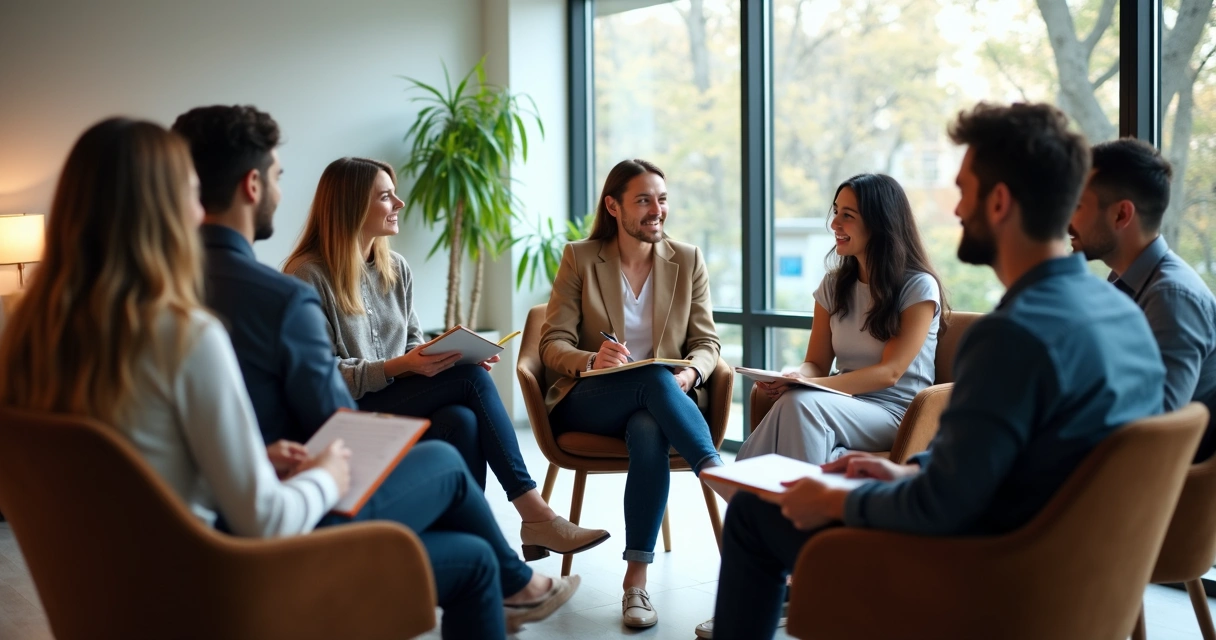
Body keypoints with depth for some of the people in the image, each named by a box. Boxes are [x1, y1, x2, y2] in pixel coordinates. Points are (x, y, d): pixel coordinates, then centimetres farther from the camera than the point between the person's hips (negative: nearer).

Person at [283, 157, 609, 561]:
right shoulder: (309, 275, -8)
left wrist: (451, 357, -8)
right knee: (470, 378, -24)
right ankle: (535, 515, -20)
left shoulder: (396, 269, 12)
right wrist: (399, 366, -23)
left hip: (398, 399, 6)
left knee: (462, 420, -30)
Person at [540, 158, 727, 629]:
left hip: (662, 397, 1)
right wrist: (593, 360, -26)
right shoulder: (579, 258, 1)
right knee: (652, 378, -36)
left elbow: (707, 342, 7)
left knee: (648, 433, -37)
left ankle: (637, 581, -35)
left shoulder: (687, 260, 8)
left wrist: (690, 373, -18)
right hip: (587, 402, -1)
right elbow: (553, 345, -3)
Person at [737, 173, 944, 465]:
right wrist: (795, 377, -15)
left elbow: (889, 372, -12)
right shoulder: (833, 285, 13)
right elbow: (817, 363, 11)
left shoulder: (919, 287, -4)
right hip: (847, 404, 4)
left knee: (801, 403, -34)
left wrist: (810, 385, -25)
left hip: (896, 412, -4)